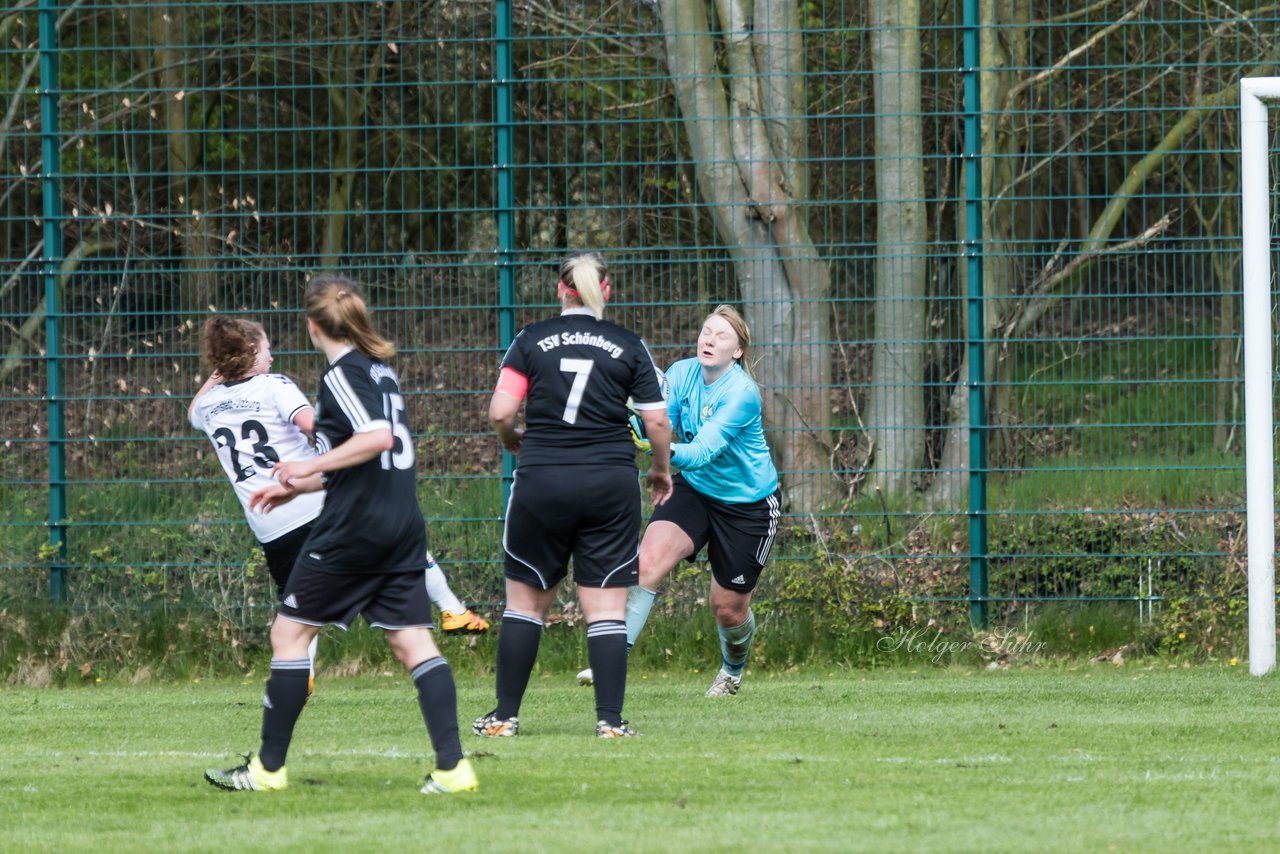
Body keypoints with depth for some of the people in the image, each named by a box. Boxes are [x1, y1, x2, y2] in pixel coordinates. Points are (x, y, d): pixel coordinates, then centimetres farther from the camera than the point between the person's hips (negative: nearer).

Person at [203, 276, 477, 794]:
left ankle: (268, 767, 8)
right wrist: (300, 487, 32)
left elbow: (377, 437, -25)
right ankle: (452, 767, -10)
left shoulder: (342, 373, -9)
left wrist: (311, 466, -18)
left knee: (290, 633, 4)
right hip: (402, 527, 8)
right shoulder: (379, 368, 17)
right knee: (412, 641, 2)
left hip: (353, 529, -8)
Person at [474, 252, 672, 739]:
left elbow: (500, 412, -5)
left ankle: (505, 716, 12)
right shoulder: (629, 346, 3)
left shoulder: (531, 341, 2)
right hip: (611, 484, 0)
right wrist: (660, 470, 19)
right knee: (606, 607, 3)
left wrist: (511, 441, 17)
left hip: (542, 480, 0)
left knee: (526, 600, 10)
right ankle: (610, 719, -3)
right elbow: (657, 422, 2)